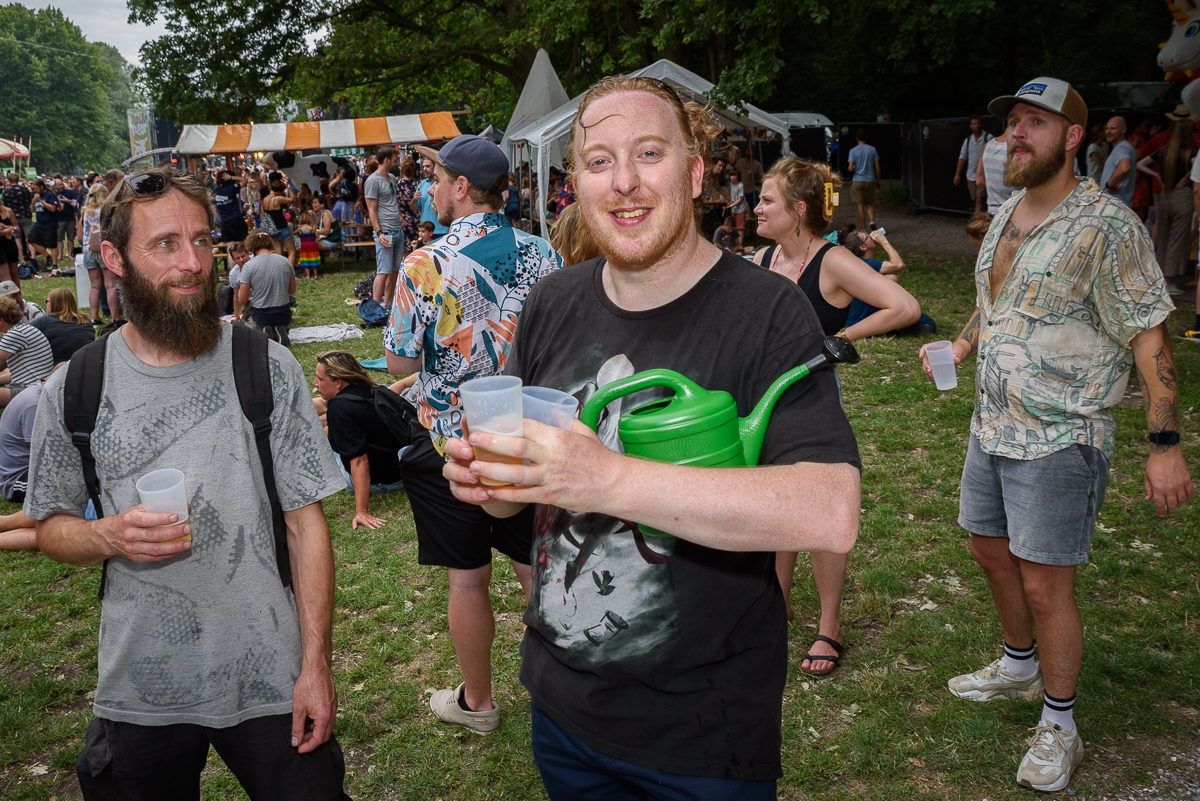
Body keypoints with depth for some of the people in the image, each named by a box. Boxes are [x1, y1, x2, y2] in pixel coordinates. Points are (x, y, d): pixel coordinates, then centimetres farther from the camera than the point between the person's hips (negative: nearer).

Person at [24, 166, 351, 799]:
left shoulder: (267, 368, -6)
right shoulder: (72, 389, -2)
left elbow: (306, 521, -5)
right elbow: (51, 527, 7)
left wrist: (316, 664, -10)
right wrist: (109, 536, -16)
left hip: (268, 680, -1)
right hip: (140, 692, 2)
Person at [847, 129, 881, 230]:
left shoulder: (853, 151, -4)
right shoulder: (872, 150, 2)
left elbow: (850, 168, -11)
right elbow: (877, 168, 1)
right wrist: (878, 181, 11)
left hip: (857, 181, -2)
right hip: (870, 180, 2)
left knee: (860, 206, 3)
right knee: (869, 204, 13)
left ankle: (863, 229, 4)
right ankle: (872, 220, -13)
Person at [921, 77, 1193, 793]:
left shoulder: (1106, 224, -15)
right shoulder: (1008, 213, 9)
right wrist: (962, 347, 6)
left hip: (1060, 439, -8)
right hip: (993, 425, 8)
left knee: (1045, 585, -2)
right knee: (993, 550, 20)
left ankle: (1060, 726, 19)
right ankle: (1019, 667, 44)